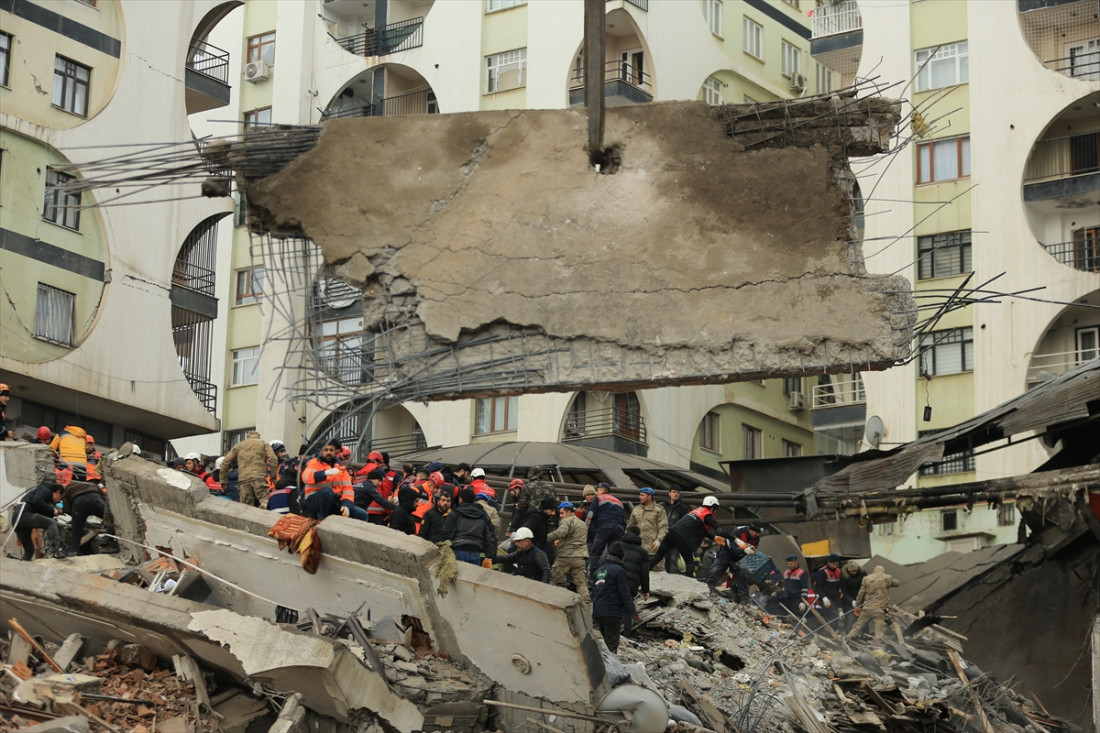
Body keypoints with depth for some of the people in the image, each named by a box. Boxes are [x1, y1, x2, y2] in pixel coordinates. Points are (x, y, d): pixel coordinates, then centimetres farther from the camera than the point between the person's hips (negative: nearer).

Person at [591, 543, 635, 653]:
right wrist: (631, 611, -8)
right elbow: (625, 593, -12)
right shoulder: (619, 570, -7)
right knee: (612, 644, -7)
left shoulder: (599, 571, 16)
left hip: (597, 612, 7)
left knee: (606, 641, 17)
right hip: (612, 612, -7)